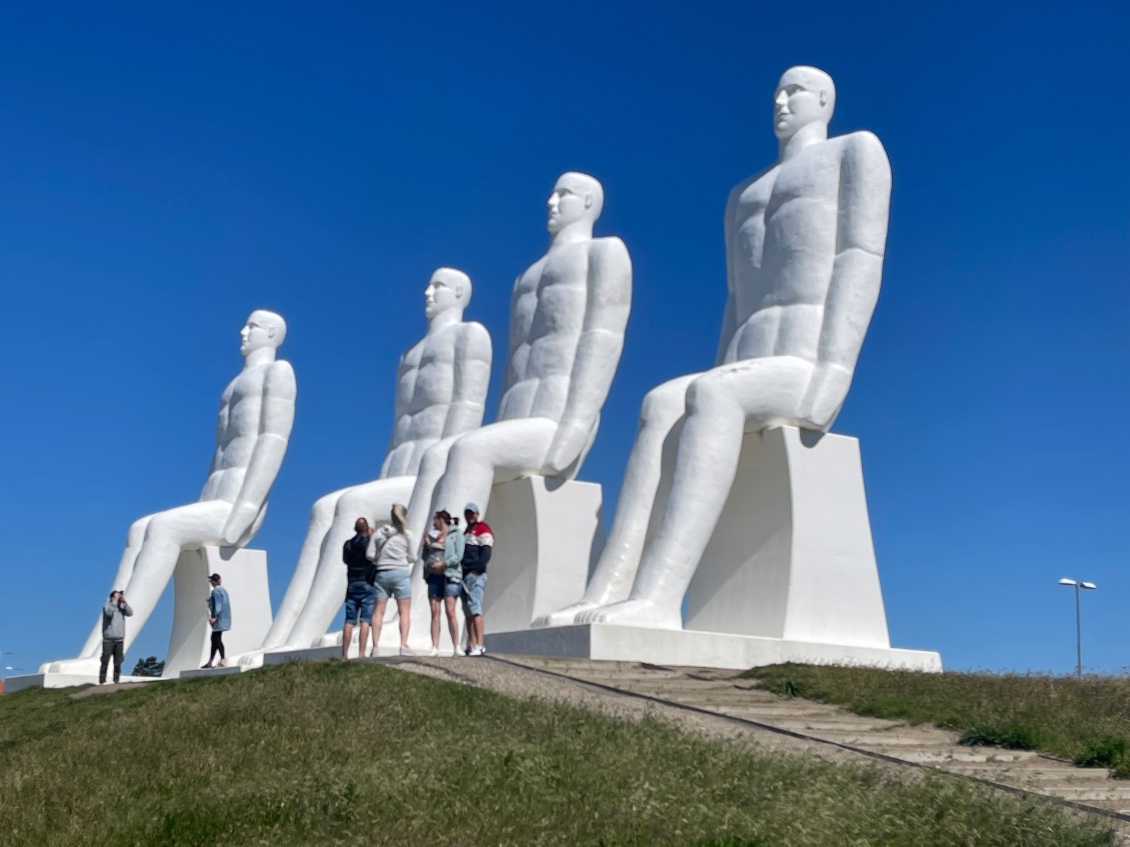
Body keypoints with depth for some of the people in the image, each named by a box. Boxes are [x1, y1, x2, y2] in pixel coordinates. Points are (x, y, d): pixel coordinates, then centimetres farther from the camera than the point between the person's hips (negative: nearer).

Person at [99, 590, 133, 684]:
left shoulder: (122, 607, 8)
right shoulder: (107, 606, -3)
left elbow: (130, 613, -7)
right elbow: (109, 613, -25)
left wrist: (124, 602, -14)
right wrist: (115, 601, -18)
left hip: (119, 640, 4)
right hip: (108, 640, -4)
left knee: (118, 663, 5)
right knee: (105, 662, -3)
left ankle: (116, 681, 10)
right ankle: (102, 681, 0)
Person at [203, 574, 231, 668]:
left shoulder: (216, 591, -14)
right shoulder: (223, 590, 13)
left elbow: (218, 605, -21)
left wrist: (214, 617, -23)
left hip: (219, 619, -10)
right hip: (224, 617, 10)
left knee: (217, 639, -8)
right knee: (214, 639, 13)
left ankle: (223, 660, -12)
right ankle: (210, 661, 18)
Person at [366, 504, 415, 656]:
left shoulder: (378, 533, 5)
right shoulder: (406, 535, -2)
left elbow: (370, 555, 1)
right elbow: (413, 558, 1)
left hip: (382, 573, 3)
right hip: (401, 573, -3)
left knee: (379, 611, 6)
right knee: (404, 611, 0)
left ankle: (375, 646, 2)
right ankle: (403, 645, -10)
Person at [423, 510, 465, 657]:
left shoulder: (456, 534, 2)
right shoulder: (432, 535, 20)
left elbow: (458, 556, -8)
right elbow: (425, 555, 21)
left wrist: (443, 564, -17)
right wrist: (427, 544, 4)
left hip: (449, 575, -5)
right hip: (433, 576, 5)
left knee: (450, 612, -11)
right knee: (435, 613, -1)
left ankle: (456, 648, -8)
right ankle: (435, 648, -2)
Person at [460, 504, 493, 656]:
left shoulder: (483, 531, -4)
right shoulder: (466, 532, 24)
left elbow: (486, 554, -13)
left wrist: (474, 570, -19)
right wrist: (461, 571, 13)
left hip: (476, 575, -9)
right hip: (465, 575, 9)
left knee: (475, 609, -15)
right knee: (468, 612, 7)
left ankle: (479, 645, -18)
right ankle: (471, 645, 9)